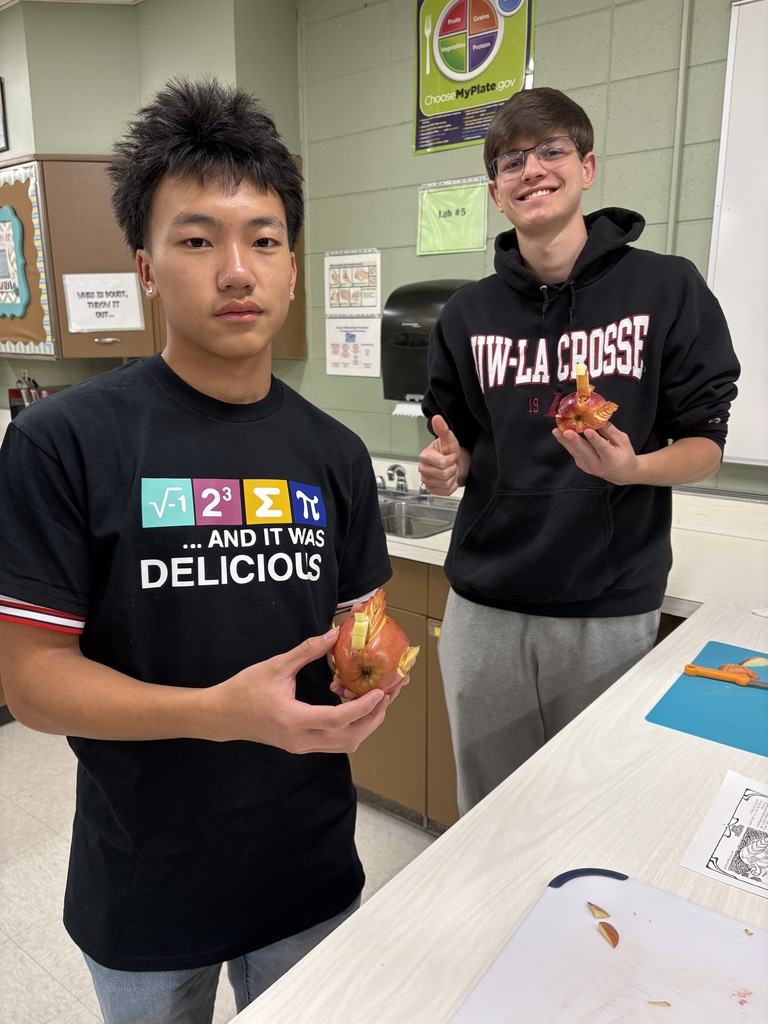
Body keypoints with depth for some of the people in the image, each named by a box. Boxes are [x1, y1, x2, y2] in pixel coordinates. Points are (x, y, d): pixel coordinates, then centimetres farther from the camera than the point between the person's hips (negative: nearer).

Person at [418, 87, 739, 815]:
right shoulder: (467, 314, 5)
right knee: (487, 815, 17)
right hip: (485, 607, 3)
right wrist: (445, 468, -11)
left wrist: (633, 467, -22)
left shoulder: (667, 289, -3)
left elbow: (705, 446, -1)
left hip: (611, 610, -2)